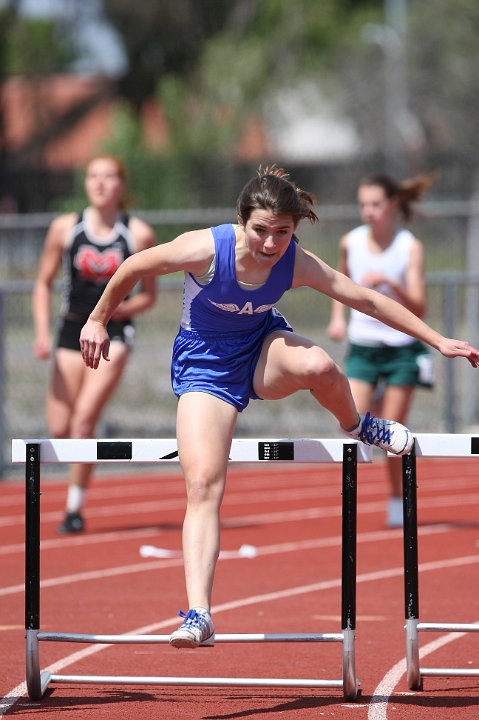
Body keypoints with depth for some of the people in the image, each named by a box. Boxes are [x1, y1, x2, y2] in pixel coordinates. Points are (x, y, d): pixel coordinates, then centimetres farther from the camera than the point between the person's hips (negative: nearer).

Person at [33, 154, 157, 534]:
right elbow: (44, 283, 8)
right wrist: (42, 332, -5)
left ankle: (75, 507, -8)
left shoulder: (139, 235, -4)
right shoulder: (65, 228, 0)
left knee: (84, 418, -18)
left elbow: (149, 295, 4)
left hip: (113, 334, -3)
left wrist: (117, 309, -15)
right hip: (72, 332, 3)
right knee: (59, 430, -1)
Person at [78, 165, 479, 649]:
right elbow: (133, 268, -12)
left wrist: (438, 341, -6)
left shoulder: (299, 265, -20)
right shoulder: (205, 249, -28)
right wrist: (98, 321, 1)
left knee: (317, 365, -35)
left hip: (261, 347, 2)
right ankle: (198, 616, -18)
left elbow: (367, 300, -9)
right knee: (202, 484, -18)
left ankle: (356, 426, 1)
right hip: (205, 364, -2)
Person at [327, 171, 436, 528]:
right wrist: (338, 316, 6)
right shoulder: (351, 242, -1)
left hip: (401, 348, -3)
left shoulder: (410, 248, -11)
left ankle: (397, 502, 17)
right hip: (362, 347, 3)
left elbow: (419, 309, -17)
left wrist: (389, 283, -31)